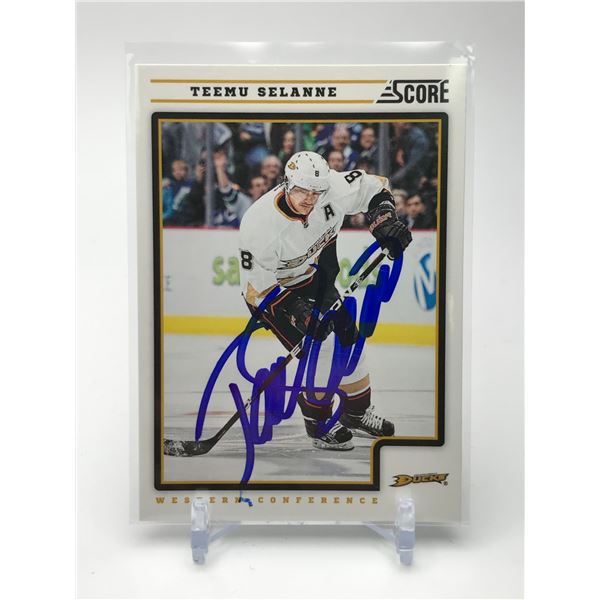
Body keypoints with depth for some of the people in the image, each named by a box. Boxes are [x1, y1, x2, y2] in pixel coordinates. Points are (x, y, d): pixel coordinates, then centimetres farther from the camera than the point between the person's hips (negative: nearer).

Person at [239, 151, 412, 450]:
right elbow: (258, 288, -26)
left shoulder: (333, 189, -23)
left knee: (348, 336, 8)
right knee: (319, 348, -16)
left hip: (317, 274, 6)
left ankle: (357, 413, 30)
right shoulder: (259, 224, -34)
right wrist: (302, 315, -32)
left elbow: (374, 187, -3)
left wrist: (385, 224, -18)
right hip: (270, 289, -6)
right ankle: (318, 423, 10)